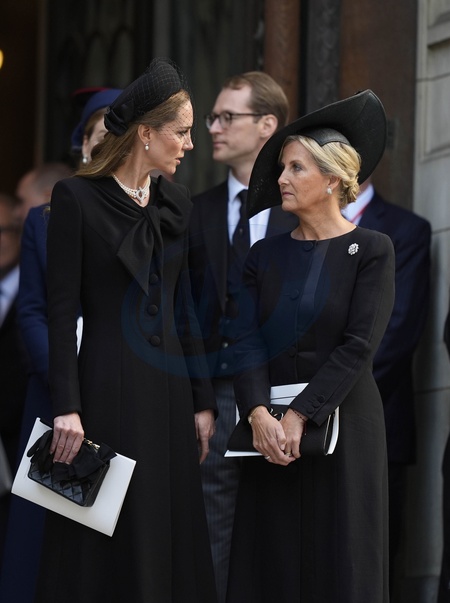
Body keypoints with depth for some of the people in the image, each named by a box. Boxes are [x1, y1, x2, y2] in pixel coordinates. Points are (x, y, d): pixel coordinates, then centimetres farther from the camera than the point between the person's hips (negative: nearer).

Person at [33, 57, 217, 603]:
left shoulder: (174, 202, 11)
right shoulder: (77, 198, -7)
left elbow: (183, 307, 14)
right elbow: (61, 311, -10)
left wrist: (202, 400, 11)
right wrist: (67, 408, -16)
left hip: (168, 387, 6)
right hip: (108, 389, -6)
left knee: (167, 534, 6)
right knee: (106, 544, -3)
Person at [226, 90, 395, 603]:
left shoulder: (371, 251, -4)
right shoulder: (265, 254, 8)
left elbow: (358, 347, -12)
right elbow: (247, 340, -1)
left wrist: (299, 416, -17)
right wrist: (259, 414, -18)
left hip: (341, 423, -4)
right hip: (271, 425, 4)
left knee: (338, 561, 0)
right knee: (272, 562, 3)